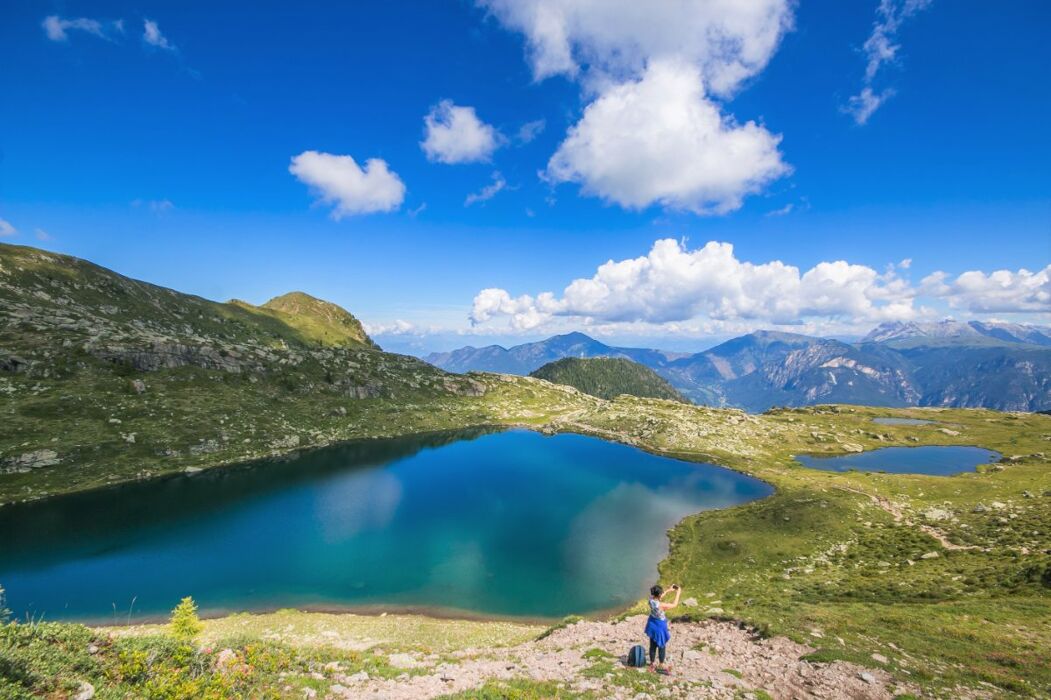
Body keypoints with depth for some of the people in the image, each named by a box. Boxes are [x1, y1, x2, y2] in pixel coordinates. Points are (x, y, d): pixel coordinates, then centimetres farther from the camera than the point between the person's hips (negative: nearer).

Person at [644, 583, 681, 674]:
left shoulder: (651, 599, -16)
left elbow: (659, 597, 9)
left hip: (652, 623, 7)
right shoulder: (660, 605, -35)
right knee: (662, 646, 17)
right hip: (659, 625, -7)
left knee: (652, 645, 21)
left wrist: (669, 590, 5)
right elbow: (674, 605, -22)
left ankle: (652, 665, 36)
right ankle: (661, 666, 33)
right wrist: (678, 593, -12)